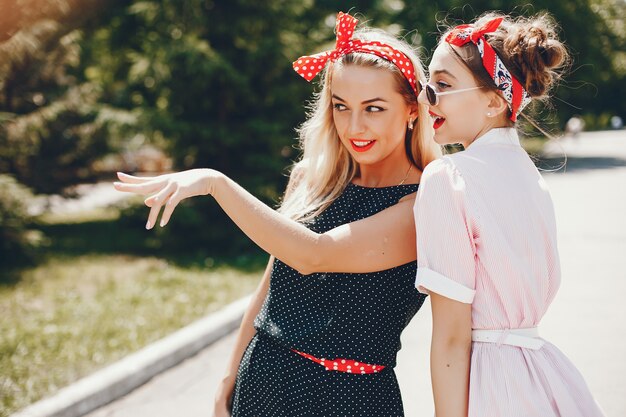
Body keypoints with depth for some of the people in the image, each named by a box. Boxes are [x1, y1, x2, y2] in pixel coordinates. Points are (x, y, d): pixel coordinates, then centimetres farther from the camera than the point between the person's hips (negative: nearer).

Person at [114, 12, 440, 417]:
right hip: (261, 379, 5)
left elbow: (313, 255, -27)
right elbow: (271, 288, 9)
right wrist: (230, 382, 12)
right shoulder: (310, 178, 2)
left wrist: (215, 183, -26)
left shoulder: (423, 206, -16)